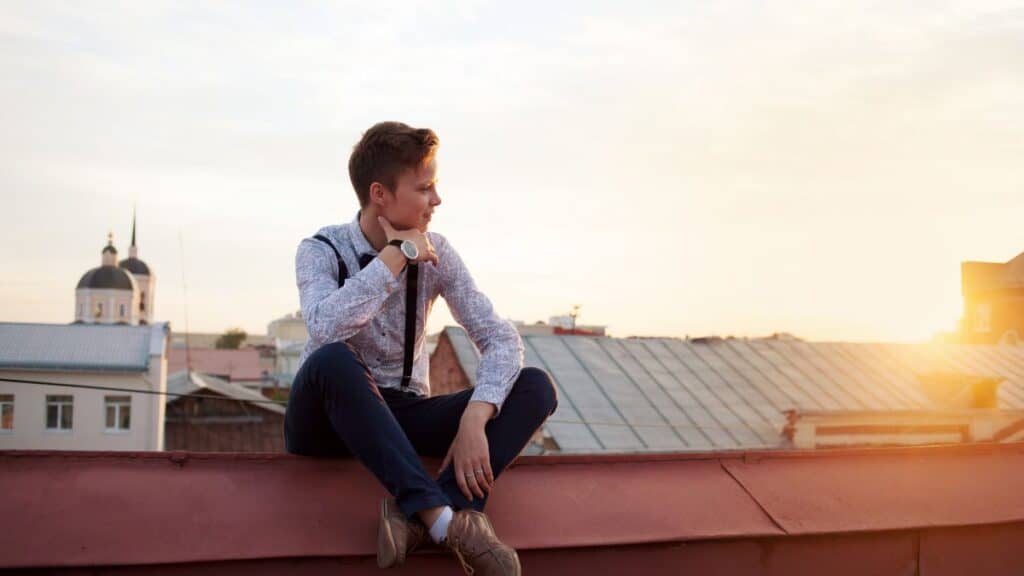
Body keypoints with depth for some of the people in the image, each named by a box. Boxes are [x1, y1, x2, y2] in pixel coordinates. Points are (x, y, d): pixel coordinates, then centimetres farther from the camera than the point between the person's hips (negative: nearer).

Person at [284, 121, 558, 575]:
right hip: (332, 422, -3)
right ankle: (444, 517, -41)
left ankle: (419, 514, -36)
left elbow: (500, 338, -12)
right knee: (332, 360, -37)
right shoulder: (322, 250, -10)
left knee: (536, 386, -16)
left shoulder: (436, 253, -2)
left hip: (403, 415, 4)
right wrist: (397, 256, -24)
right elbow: (325, 328, -33)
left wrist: (473, 421, -28)